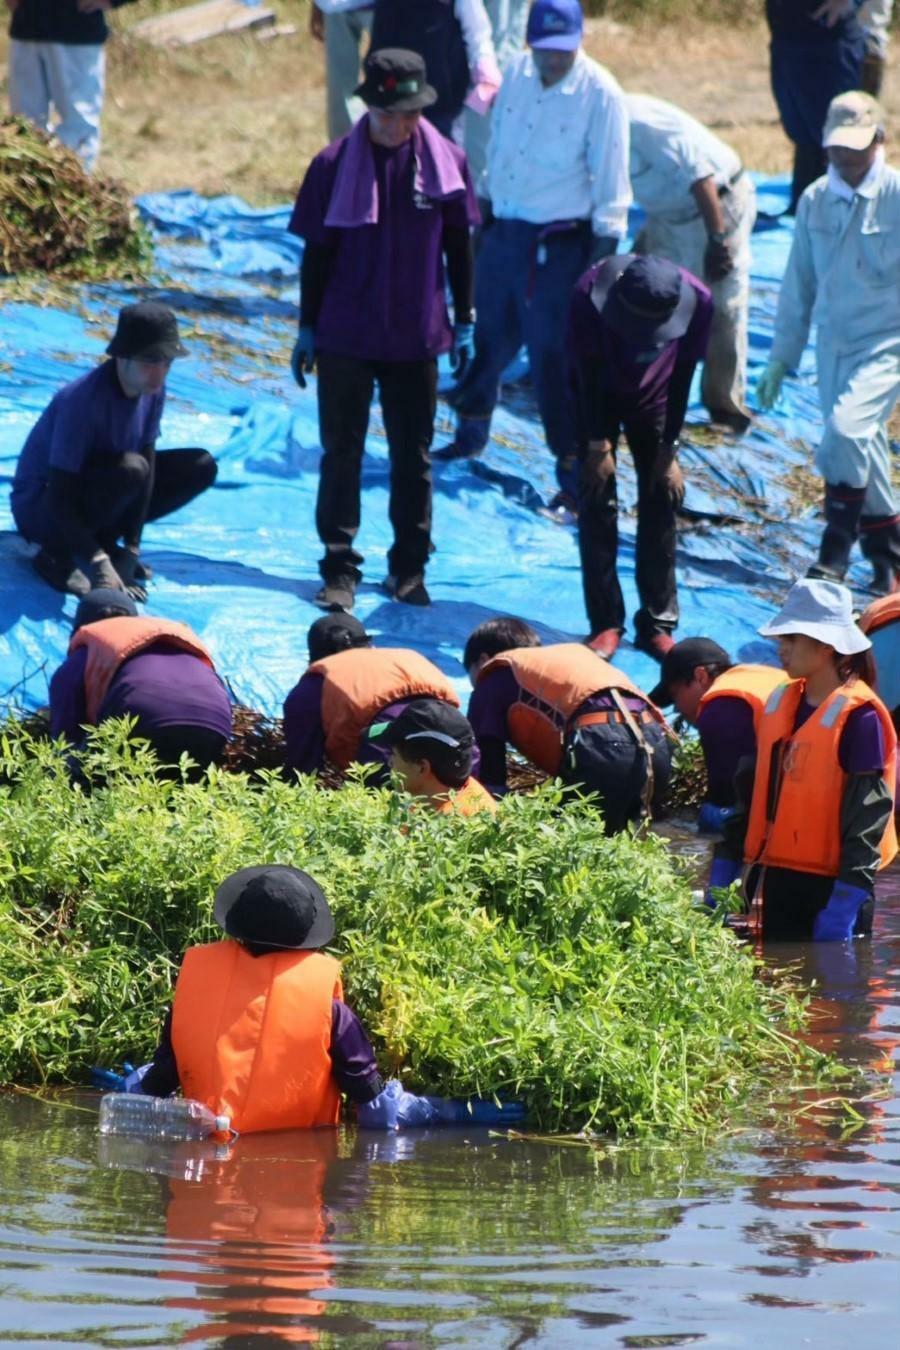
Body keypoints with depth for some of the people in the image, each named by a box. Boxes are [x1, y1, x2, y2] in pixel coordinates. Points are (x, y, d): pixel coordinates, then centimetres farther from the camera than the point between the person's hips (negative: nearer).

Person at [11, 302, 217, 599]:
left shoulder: (152, 391, -9)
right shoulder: (83, 400, -32)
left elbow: (150, 463, -7)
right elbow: (59, 499, -32)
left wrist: (131, 552, -14)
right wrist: (99, 562, -41)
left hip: (90, 490, 8)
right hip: (41, 509, -8)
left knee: (201, 467, -3)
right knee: (130, 470, -36)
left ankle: (103, 538, 4)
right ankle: (56, 555, -15)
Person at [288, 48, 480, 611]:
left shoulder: (446, 162, -4)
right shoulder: (337, 164, -9)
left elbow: (459, 244, 7)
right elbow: (317, 252, -2)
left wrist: (464, 321, 9)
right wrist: (308, 329, 1)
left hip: (416, 338, 1)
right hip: (345, 337, -1)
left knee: (414, 457, 9)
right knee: (342, 453, 4)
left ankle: (409, 569, 20)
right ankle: (340, 570, 10)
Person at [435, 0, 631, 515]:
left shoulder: (601, 94, -16)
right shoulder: (518, 73, 2)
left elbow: (611, 181, -12)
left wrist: (604, 251, -13)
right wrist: (486, 210, 19)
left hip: (560, 244, -6)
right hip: (504, 231, 6)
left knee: (555, 357, -6)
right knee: (491, 339, 20)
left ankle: (574, 467, 4)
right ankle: (472, 429, 43)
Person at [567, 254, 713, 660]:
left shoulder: (697, 302, -30)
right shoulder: (591, 295, -35)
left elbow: (682, 376, -17)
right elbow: (589, 373, -22)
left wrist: (668, 450, -13)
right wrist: (598, 444, -19)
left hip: (653, 399, 2)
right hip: (598, 398, -2)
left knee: (661, 502, -3)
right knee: (598, 501, -8)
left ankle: (657, 623, 3)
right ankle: (605, 623, -3)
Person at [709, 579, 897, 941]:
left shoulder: (859, 717, -12)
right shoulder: (779, 705, 11)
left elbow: (867, 816, -15)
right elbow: (755, 794, 17)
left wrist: (844, 905, -20)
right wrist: (723, 873, 14)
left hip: (830, 884, -7)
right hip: (778, 879, 7)